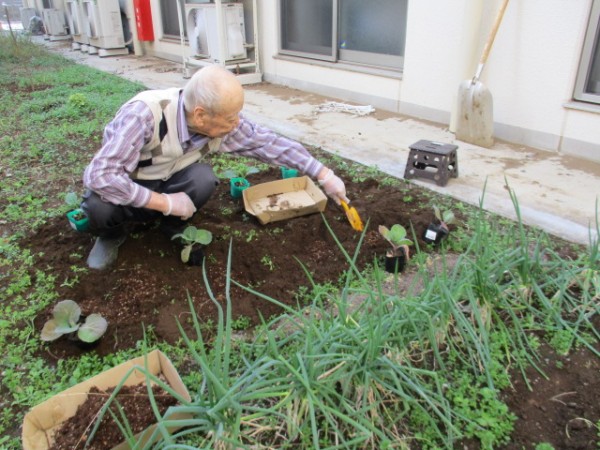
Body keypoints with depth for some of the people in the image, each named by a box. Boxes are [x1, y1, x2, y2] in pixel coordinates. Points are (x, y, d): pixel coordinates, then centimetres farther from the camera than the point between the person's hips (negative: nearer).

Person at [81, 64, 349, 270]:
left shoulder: (223, 122, -21)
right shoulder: (146, 115, -37)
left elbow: (271, 143, -11)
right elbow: (99, 175, -39)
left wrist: (325, 175, -10)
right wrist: (165, 203, -36)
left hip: (169, 183, 3)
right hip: (128, 190, -3)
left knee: (203, 179, -29)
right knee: (100, 206, -36)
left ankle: (174, 229, 3)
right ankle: (111, 235, 3)